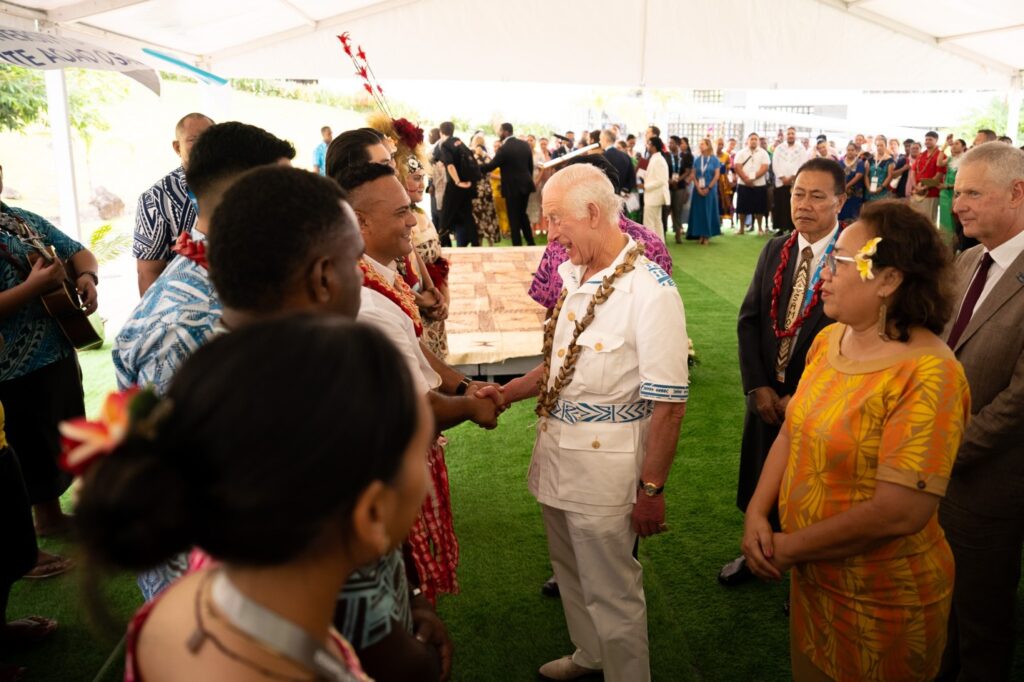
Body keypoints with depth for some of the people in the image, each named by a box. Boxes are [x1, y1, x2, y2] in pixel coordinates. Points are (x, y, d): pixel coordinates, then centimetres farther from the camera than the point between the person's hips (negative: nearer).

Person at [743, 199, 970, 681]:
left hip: (881, 602, -6)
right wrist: (756, 514, -9)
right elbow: (791, 432, 5)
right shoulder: (829, 340, -2)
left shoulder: (929, 375, -25)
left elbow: (901, 512, -28)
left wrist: (790, 548, -19)